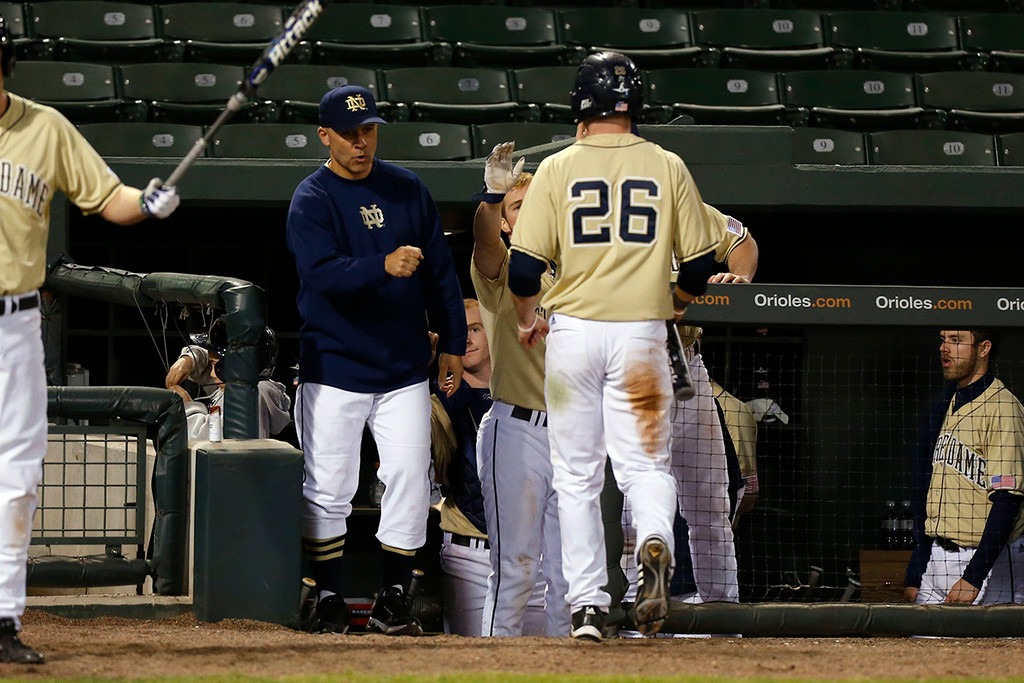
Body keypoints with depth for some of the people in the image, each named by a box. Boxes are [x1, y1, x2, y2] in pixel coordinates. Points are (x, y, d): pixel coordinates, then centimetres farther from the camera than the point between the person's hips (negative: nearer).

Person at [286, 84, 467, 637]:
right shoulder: (311, 200, -5)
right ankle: (330, 603, 10)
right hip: (335, 368, -3)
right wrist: (383, 266, -37)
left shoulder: (408, 190, 8)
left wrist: (452, 345, 10)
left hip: (404, 369, 3)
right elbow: (322, 274, -22)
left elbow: (440, 273, 13)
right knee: (328, 490, -1)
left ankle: (393, 601, 7)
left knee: (410, 478, -2)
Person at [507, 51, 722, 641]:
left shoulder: (558, 169, -3)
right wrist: (676, 304, 24)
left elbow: (524, 265, -6)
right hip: (642, 334, 1)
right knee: (646, 461, 6)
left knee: (577, 477, 8)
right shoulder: (667, 167, 1)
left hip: (573, 332, 0)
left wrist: (527, 320, 13)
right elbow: (700, 261, 3)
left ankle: (588, 606, 5)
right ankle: (655, 542, -27)